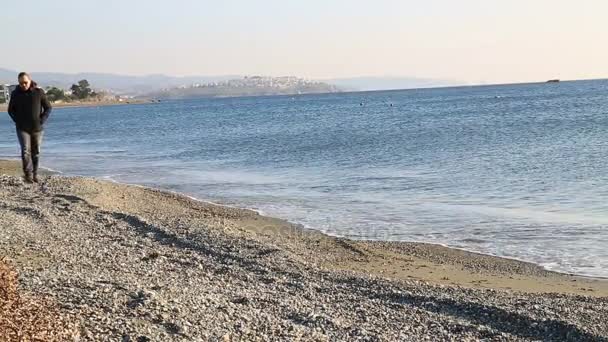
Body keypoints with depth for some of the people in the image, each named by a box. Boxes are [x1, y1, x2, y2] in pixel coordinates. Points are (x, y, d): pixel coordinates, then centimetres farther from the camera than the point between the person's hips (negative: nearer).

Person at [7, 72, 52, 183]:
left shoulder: (39, 92, -5)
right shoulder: (15, 94, -1)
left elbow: (48, 108, 2)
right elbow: (11, 110, 11)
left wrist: (42, 121, -6)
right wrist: (17, 121, -1)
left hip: (37, 128, 0)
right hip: (22, 128, 0)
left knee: (36, 152, 6)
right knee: (25, 151, -11)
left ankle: (35, 174, 16)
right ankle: (28, 175, -12)